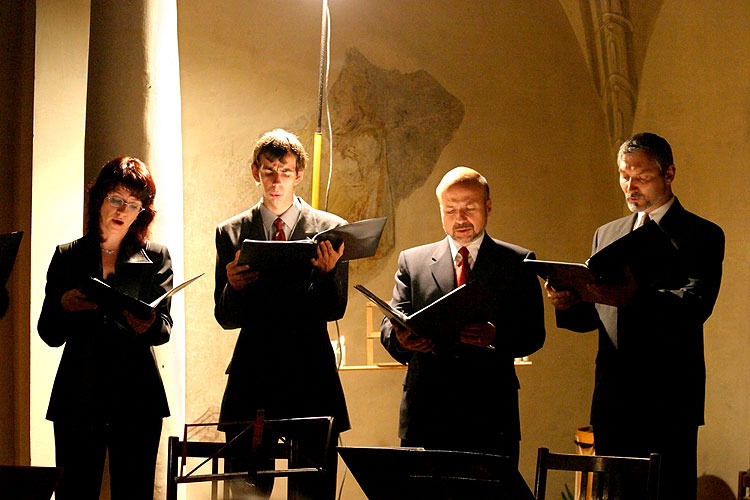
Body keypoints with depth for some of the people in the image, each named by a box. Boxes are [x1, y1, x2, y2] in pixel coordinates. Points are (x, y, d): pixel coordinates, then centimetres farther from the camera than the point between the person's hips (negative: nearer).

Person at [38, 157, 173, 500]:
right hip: (78, 397, 0)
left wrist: (147, 326, -25)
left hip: (136, 398, 0)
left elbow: (165, 327, -1)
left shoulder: (156, 258, 10)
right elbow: (49, 336, 7)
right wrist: (64, 305, -14)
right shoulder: (67, 257, 11)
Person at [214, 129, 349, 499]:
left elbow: (335, 309, -1)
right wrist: (233, 287, -16)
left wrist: (327, 272, -22)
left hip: (311, 374, -1)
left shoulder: (331, 229, 6)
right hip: (252, 375, 1)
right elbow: (226, 318, 6)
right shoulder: (231, 233, 10)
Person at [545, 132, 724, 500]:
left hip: (670, 399, -5)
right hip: (613, 399, 5)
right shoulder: (606, 235, 19)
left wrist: (633, 297, -32)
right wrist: (568, 304, -6)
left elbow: (696, 305, -15)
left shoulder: (701, 235, 2)